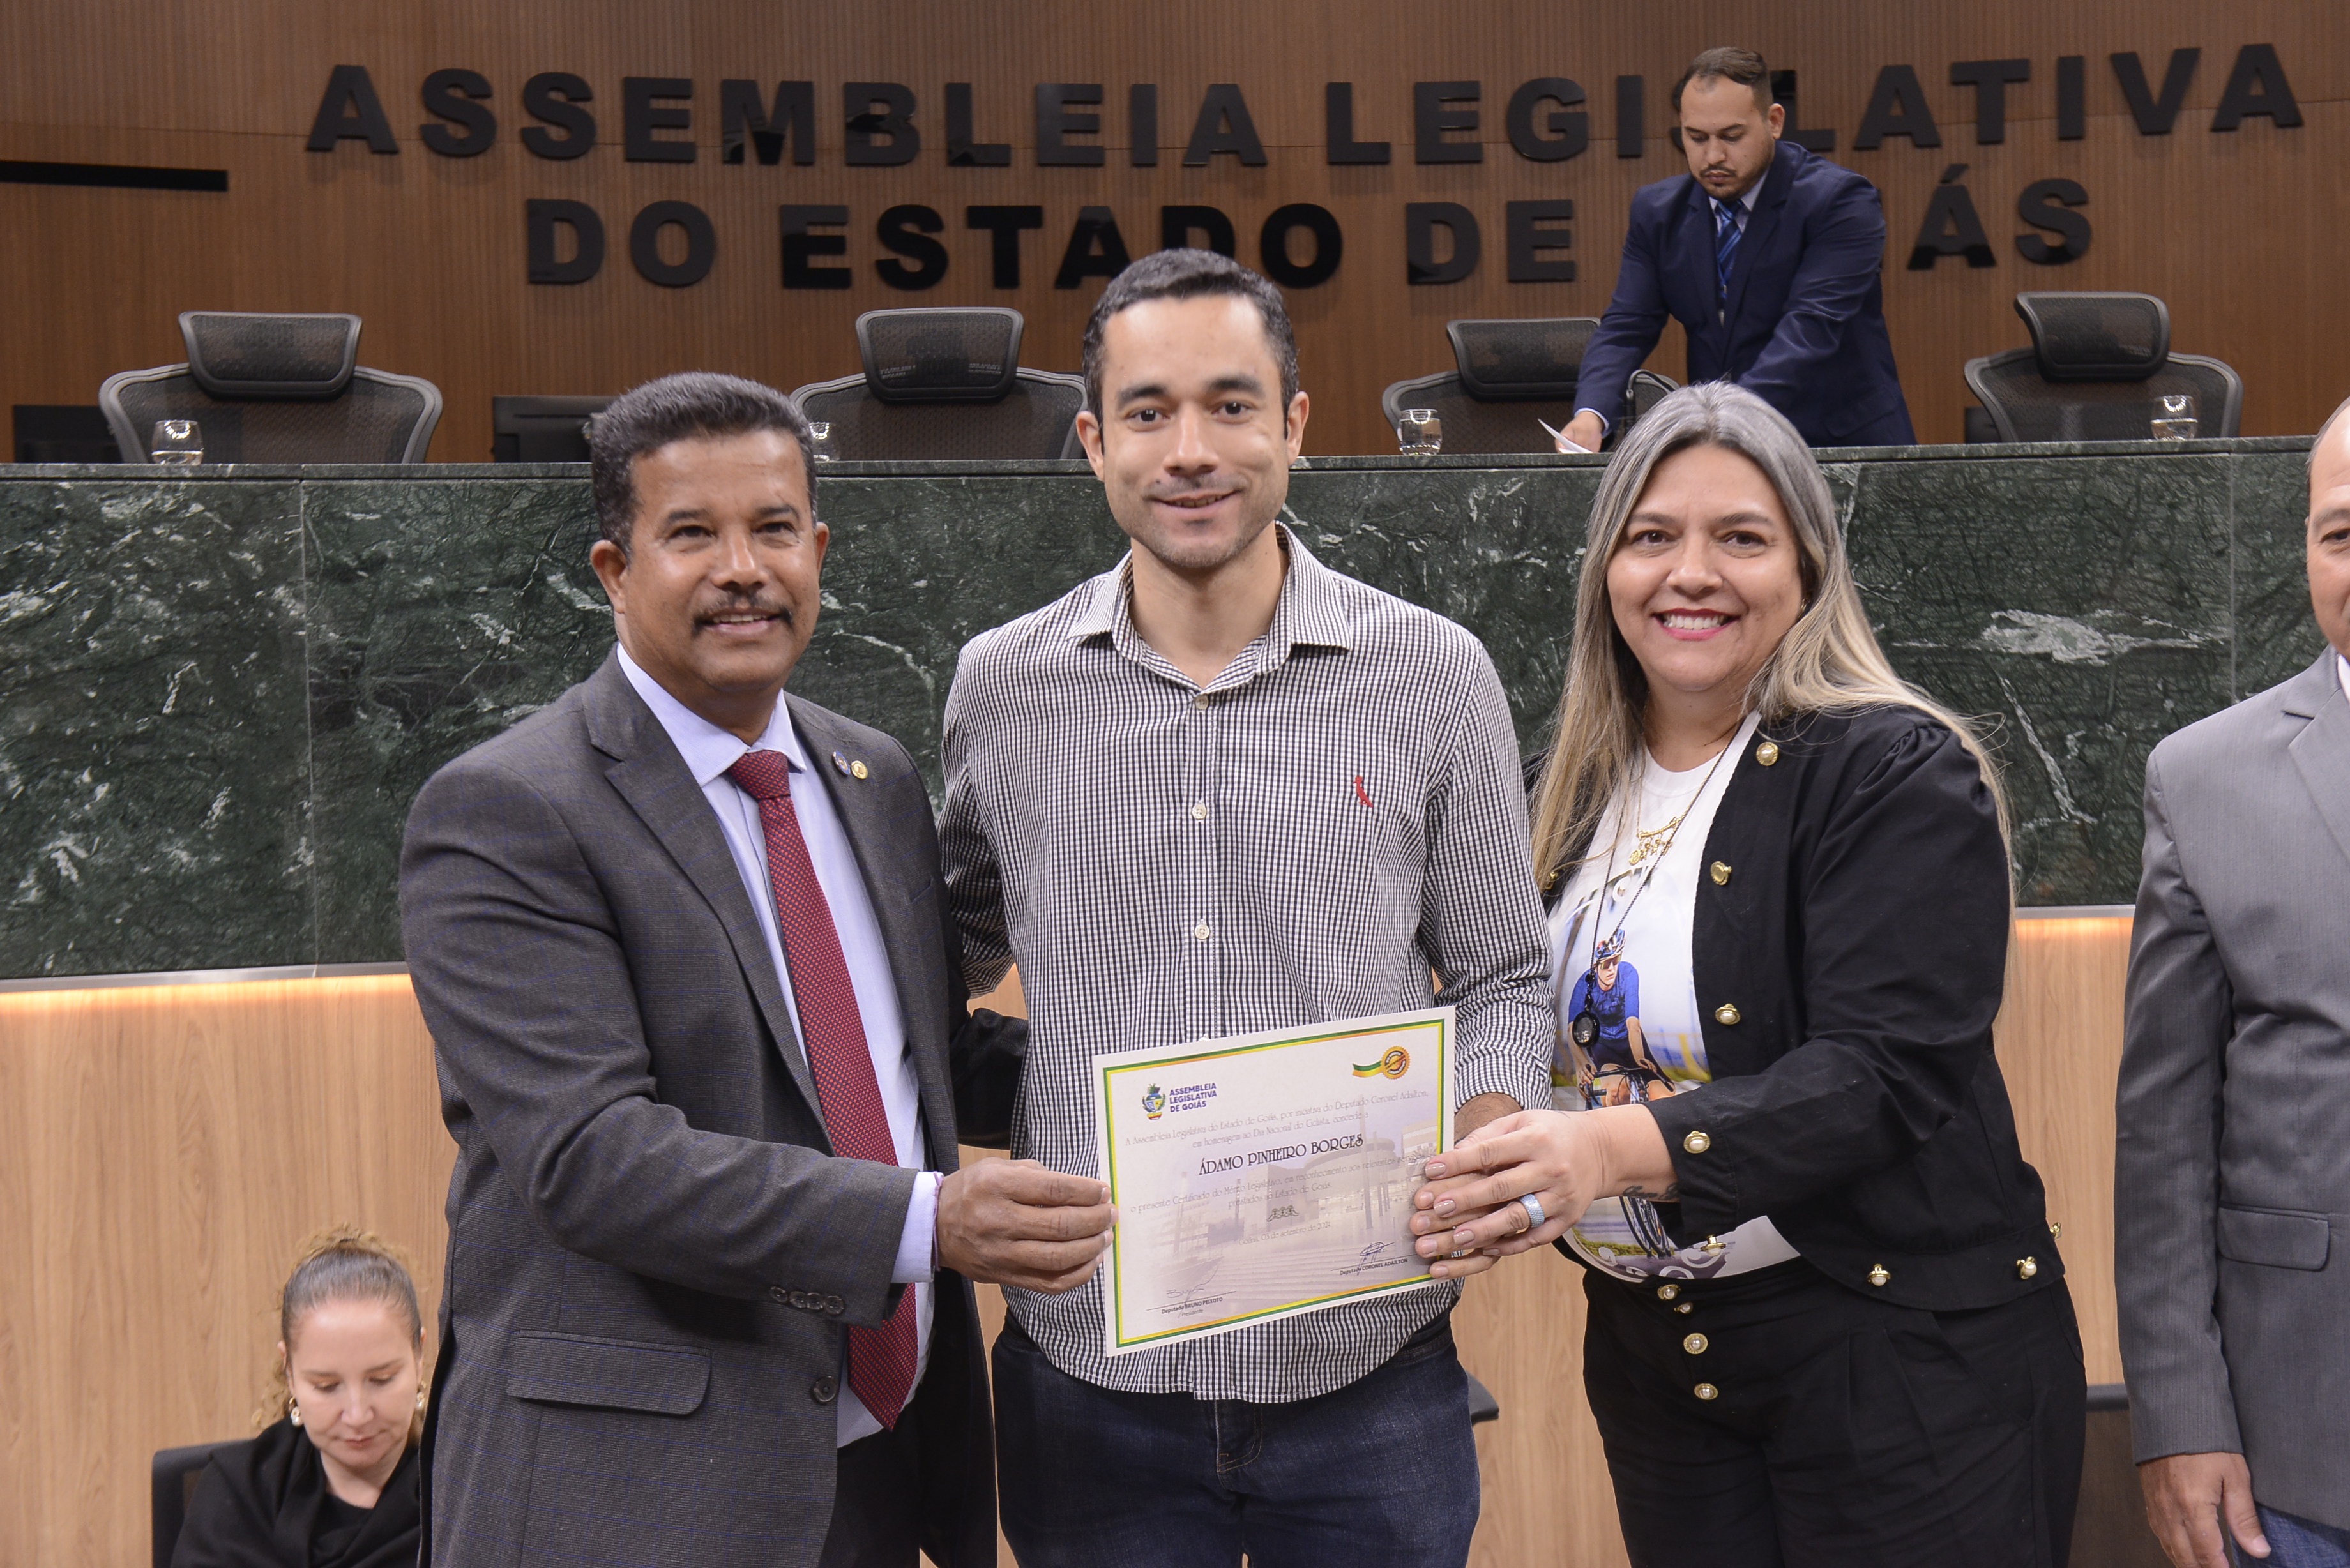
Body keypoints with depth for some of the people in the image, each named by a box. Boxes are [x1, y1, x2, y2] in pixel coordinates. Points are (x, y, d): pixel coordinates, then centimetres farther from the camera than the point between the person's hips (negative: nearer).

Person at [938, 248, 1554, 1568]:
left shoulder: (1437, 677, -2)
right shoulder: (1000, 689, 1)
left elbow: (1502, 980, 5)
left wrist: (1481, 1159, -13)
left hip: (1366, 1371, 0)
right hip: (1090, 1371, 1)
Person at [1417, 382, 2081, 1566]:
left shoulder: (1896, 773, -13)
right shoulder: (1571, 796, 7)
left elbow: (1887, 1072, -22)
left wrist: (1624, 1147, -35)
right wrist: (1493, 1176, -7)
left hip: (1900, 1360, -5)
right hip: (1647, 1356, 6)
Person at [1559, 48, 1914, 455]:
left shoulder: (1842, 201, -9)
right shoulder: (1657, 211, 7)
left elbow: (1810, 331, -21)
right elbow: (1625, 326, 1)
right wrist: (1590, 416, -21)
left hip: (1845, 447, -4)